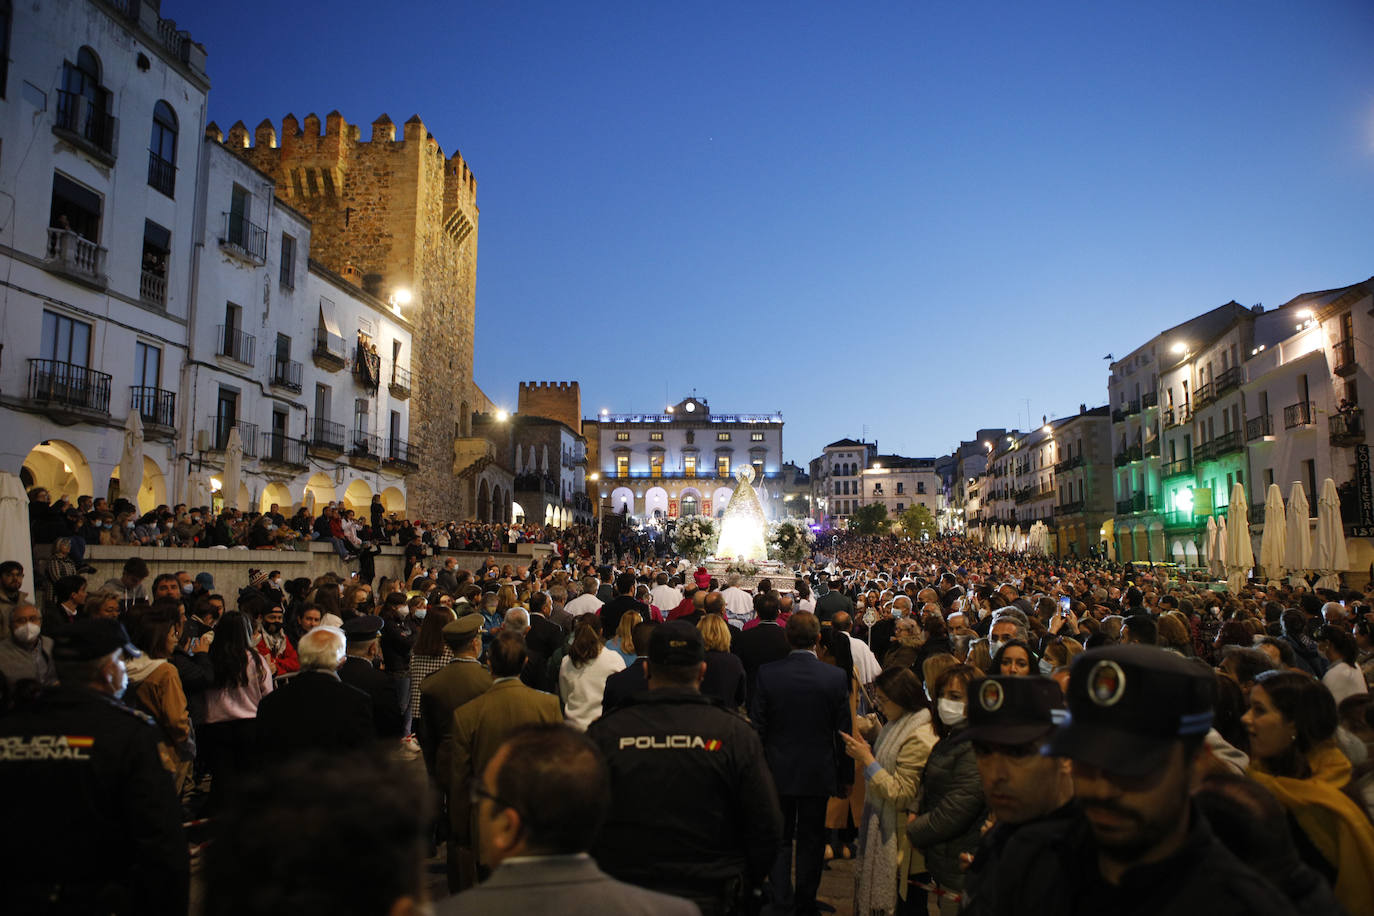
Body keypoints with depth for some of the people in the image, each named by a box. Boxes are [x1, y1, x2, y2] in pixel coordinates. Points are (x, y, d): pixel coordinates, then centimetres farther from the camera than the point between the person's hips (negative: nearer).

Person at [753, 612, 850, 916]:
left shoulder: (767, 674, -14)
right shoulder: (836, 677, -14)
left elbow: (757, 725, -8)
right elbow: (842, 728, -7)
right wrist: (844, 775, 5)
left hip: (778, 770, 0)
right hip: (819, 771, 0)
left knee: (780, 836, 17)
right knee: (811, 837, 15)